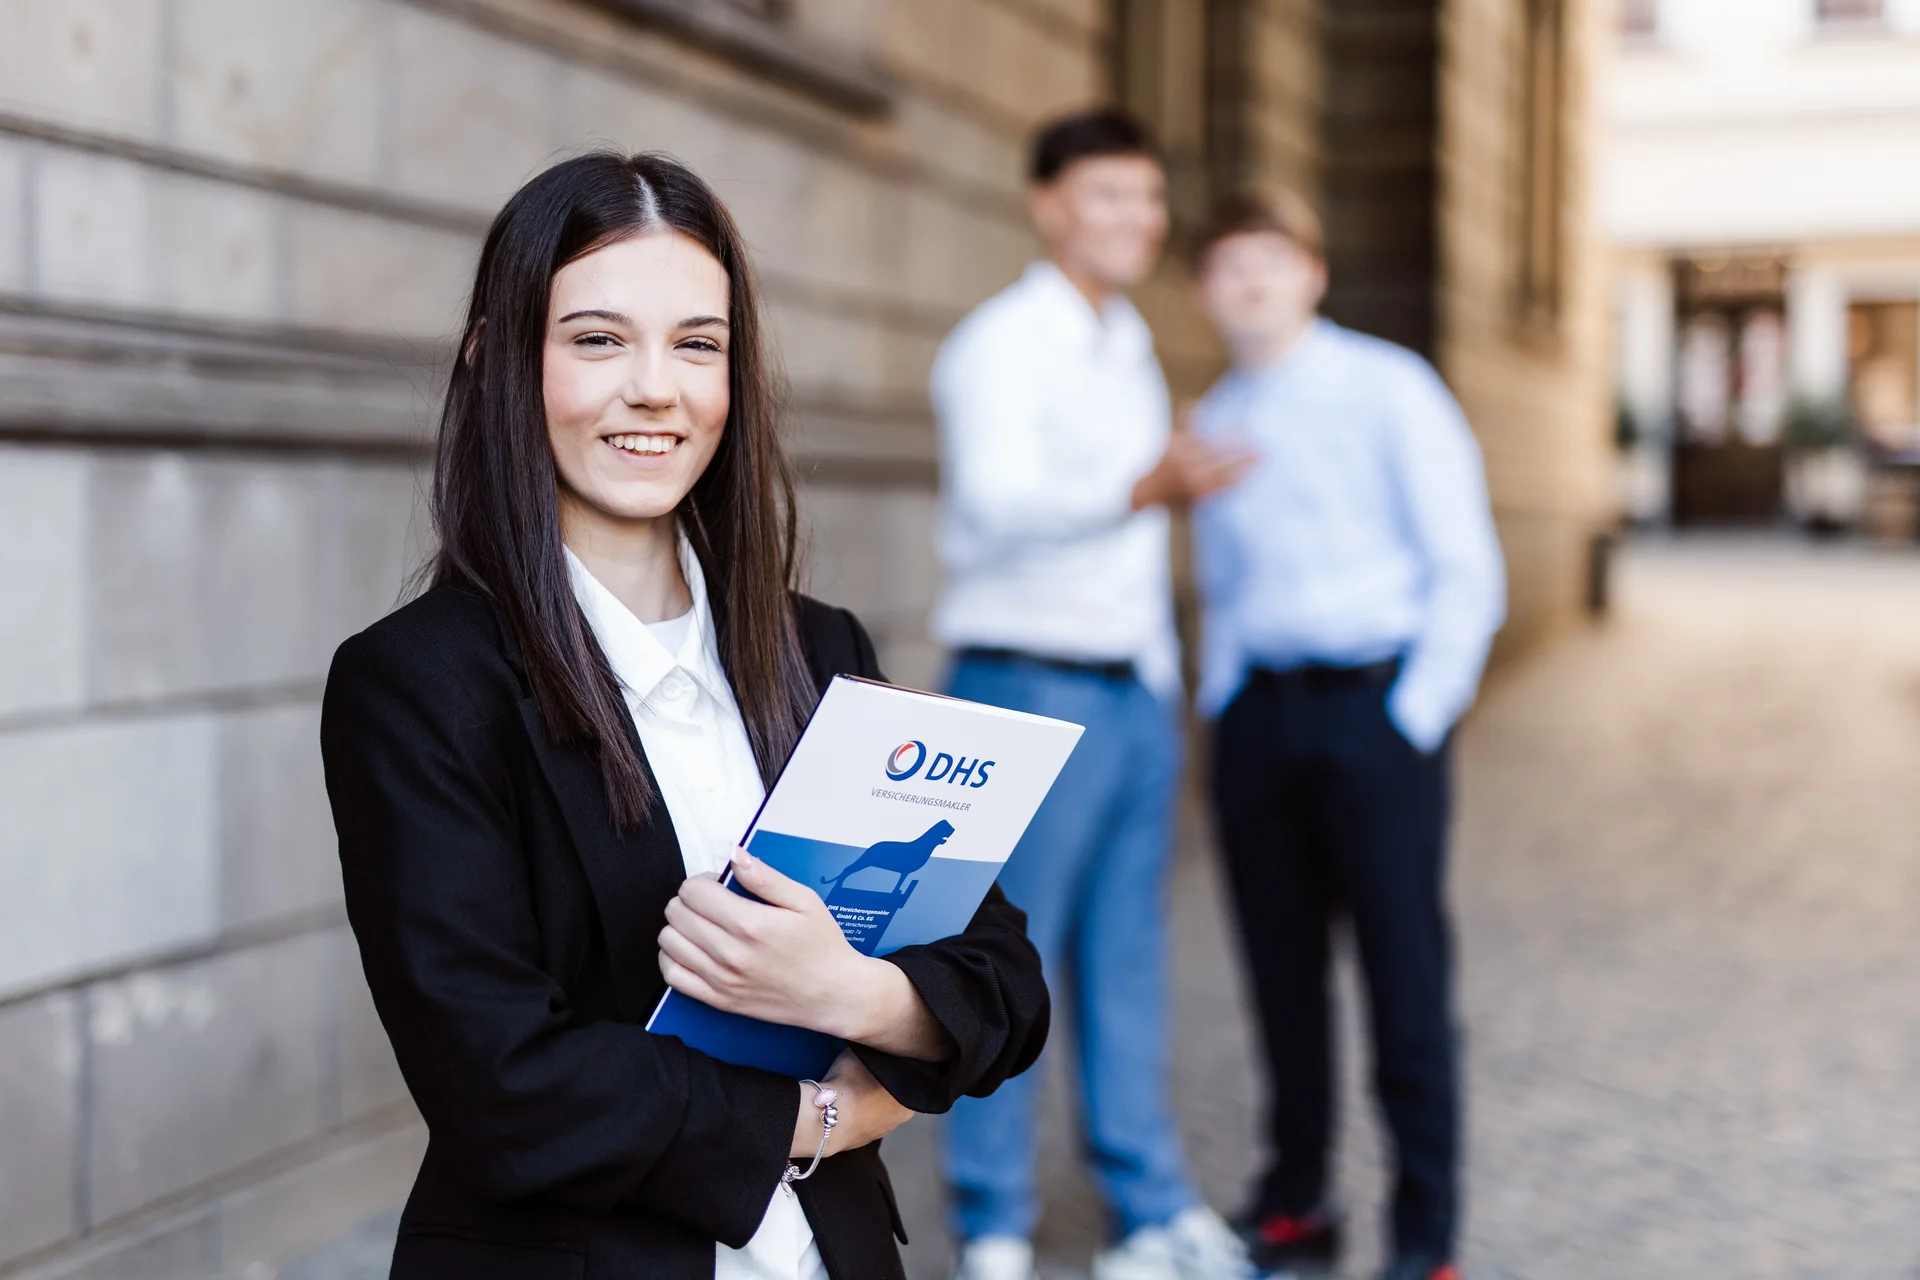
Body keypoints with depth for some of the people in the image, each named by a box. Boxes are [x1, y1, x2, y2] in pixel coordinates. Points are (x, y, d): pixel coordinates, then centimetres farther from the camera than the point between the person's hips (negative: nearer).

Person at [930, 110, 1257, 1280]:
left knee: (1126, 965, 11)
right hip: (1031, 690, -7)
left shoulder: (1132, 348, 17)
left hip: (1133, 693, 7)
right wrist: (1144, 488, -41)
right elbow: (999, 502, -25)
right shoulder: (1001, 345, -9)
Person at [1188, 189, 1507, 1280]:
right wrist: (1223, 702, 7)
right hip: (1257, 712, 5)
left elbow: (1465, 570, -4)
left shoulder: (1387, 389, -1)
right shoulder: (1214, 421, 13)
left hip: (1375, 706, -4)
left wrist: (1416, 716, -10)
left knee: (1406, 973, -1)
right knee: (1282, 971, 9)